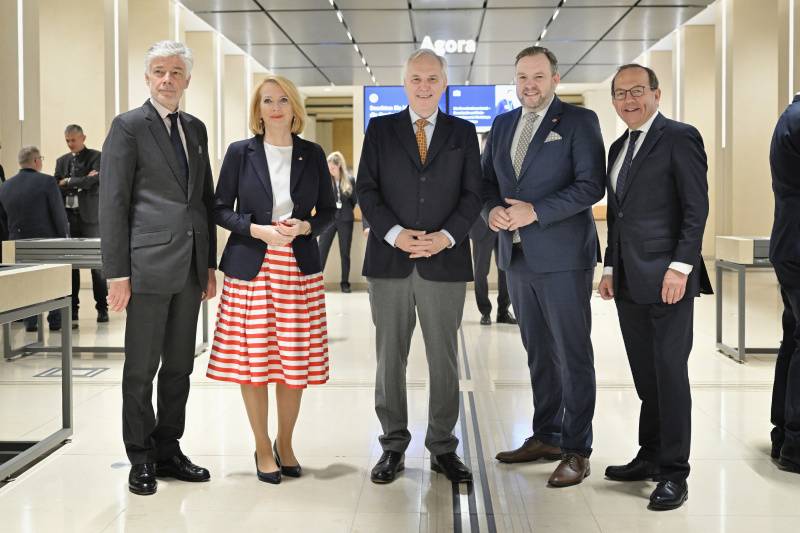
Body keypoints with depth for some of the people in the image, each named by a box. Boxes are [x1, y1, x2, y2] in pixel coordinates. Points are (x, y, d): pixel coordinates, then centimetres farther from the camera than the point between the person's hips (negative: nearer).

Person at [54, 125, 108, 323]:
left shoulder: (95, 157, 2)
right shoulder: (62, 161, 16)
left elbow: (94, 179, -13)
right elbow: (56, 187, 3)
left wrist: (68, 182, -4)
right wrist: (82, 182, -8)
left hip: (89, 217, -4)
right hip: (67, 217, 4)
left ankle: (102, 308, 6)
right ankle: (72, 308, 10)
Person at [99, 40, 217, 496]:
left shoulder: (196, 129, 15)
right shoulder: (128, 127, -3)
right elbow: (113, 203, -7)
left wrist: (210, 265, 14)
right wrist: (117, 273, -13)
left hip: (190, 268, 6)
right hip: (149, 265, -6)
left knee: (180, 366, 12)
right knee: (141, 369, 3)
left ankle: (169, 451, 24)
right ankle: (141, 459, 15)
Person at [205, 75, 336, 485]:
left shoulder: (312, 155, 7)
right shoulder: (240, 153, 3)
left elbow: (329, 210, 11)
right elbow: (220, 209, 3)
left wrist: (305, 226, -9)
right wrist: (258, 230, -13)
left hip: (299, 269, 1)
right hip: (250, 267, -1)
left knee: (296, 362, 3)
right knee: (252, 360, 1)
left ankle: (284, 444, 23)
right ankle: (263, 448, 18)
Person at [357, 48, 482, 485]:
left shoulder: (463, 132, 9)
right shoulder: (380, 130, 8)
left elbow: (472, 193, 4)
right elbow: (366, 189, 2)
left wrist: (445, 236, -12)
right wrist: (395, 234, -13)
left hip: (445, 262, 0)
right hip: (389, 260, 0)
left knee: (444, 358, 5)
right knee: (389, 356, 5)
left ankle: (443, 448, 17)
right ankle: (393, 446, 17)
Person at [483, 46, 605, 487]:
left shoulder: (580, 121, -3)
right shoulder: (503, 125, 16)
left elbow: (591, 186, -11)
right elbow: (486, 180, 17)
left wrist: (535, 211, -18)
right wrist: (492, 210, -5)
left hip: (562, 258, -6)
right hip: (518, 256, 6)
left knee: (573, 355, -1)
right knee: (538, 353, 14)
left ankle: (577, 450, 7)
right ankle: (546, 437, 26)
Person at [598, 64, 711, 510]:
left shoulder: (680, 138, -5)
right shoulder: (619, 148, 19)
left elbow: (697, 208, -11)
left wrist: (680, 267, -18)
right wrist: (610, 268, 17)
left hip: (667, 277, -7)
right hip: (629, 281, 7)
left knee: (670, 373, -3)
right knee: (645, 374, 12)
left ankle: (674, 474, 4)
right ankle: (650, 457, 23)